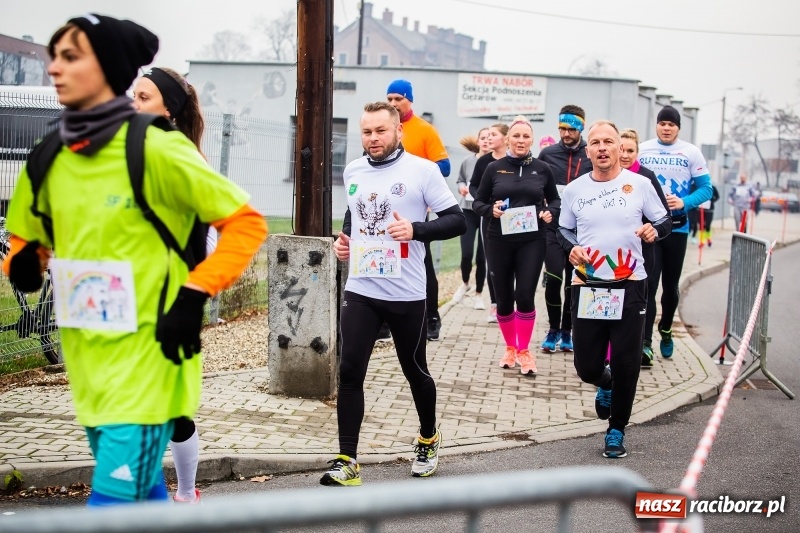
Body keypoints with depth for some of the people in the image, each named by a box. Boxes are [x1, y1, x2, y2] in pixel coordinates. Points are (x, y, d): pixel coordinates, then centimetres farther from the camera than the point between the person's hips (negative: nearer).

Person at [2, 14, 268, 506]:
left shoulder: (155, 149, -14)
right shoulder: (49, 159, 4)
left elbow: (247, 224, -10)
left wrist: (194, 297, -17)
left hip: (147, 362, -6)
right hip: (89, 366, 7)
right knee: (143, 497, 18)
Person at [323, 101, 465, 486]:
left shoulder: (422, 170, -8)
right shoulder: (352, 171, 8)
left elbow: (456, 221, -8)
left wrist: (415, 229, -23)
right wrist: (344, 238, 7)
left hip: (406, 293, -3)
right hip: (360, 289, 3)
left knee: (415, 370, 13)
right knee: (350, 372, -6)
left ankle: (428, 440, 38)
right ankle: (347, 462, 0)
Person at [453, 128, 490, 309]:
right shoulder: (468, 161, 1)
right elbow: (459, 181, 15)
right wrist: (462, 187, -5)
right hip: (468, 211, 2)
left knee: (482, 256, 4)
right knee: (466, 253, -5)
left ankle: (479, 294, 23)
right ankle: (465, 283, 26)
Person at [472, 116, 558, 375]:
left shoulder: (542, 169, 4)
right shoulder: (494, 168, 2)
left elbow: (554, 201, 16)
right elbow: (478, 202, 7)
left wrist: (550, 214, -5)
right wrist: (490, 210, -14)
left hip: (531, 241, 0)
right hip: (499, 241, 1)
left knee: (525, 296, -8)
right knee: (503, 298, 6)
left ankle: (524, 350, 9)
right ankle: (510, 347, 26)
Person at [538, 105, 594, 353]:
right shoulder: (547, 154, 4)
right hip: (553, 227, 0)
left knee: (574, 282, 7)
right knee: (553, 278, -7)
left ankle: (566, 331, 19)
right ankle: (553, 330, 9)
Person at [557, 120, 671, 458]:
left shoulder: (639, 185, -1)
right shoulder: (574, 190, 5)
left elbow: (665, 221, 7)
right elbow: (563, 230, 16)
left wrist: (655, 230, -16)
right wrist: (571, 247, -5)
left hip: (629, 285, -1)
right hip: (587, 286, 2)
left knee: (625, 363, 1)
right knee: (587, 366, 3)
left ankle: (616, 430, 21)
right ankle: (605, 384, 41)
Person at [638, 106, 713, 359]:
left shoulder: (691, 152, 0)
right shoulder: (642, 150, 3)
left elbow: (705, 188, -2)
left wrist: (684, 202, -19)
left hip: (677, 227, 1)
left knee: (671, 285, 13)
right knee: (648, 284, -7)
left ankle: (665, 331, 35)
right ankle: (645, 342, -5)